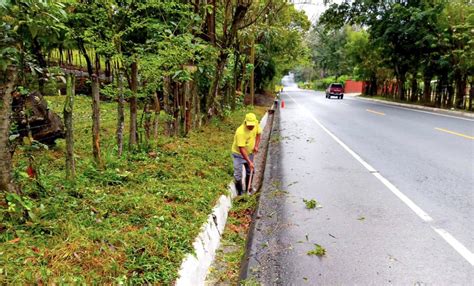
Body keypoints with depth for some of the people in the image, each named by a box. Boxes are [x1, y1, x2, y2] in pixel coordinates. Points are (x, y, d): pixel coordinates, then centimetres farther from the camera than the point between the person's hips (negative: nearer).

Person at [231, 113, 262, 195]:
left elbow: (258, 133, 6)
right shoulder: (240, 132, -35)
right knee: (238, 175, -6)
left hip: (250, 153, 6)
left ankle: (248, 190, 35)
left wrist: (256, 146, -7)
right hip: (238, 154, -6)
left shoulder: (256, 125, -17)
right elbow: (241, 149, -34)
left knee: (250, 172, 17)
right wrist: (249, 162, -36)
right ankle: (240, 194, 9)